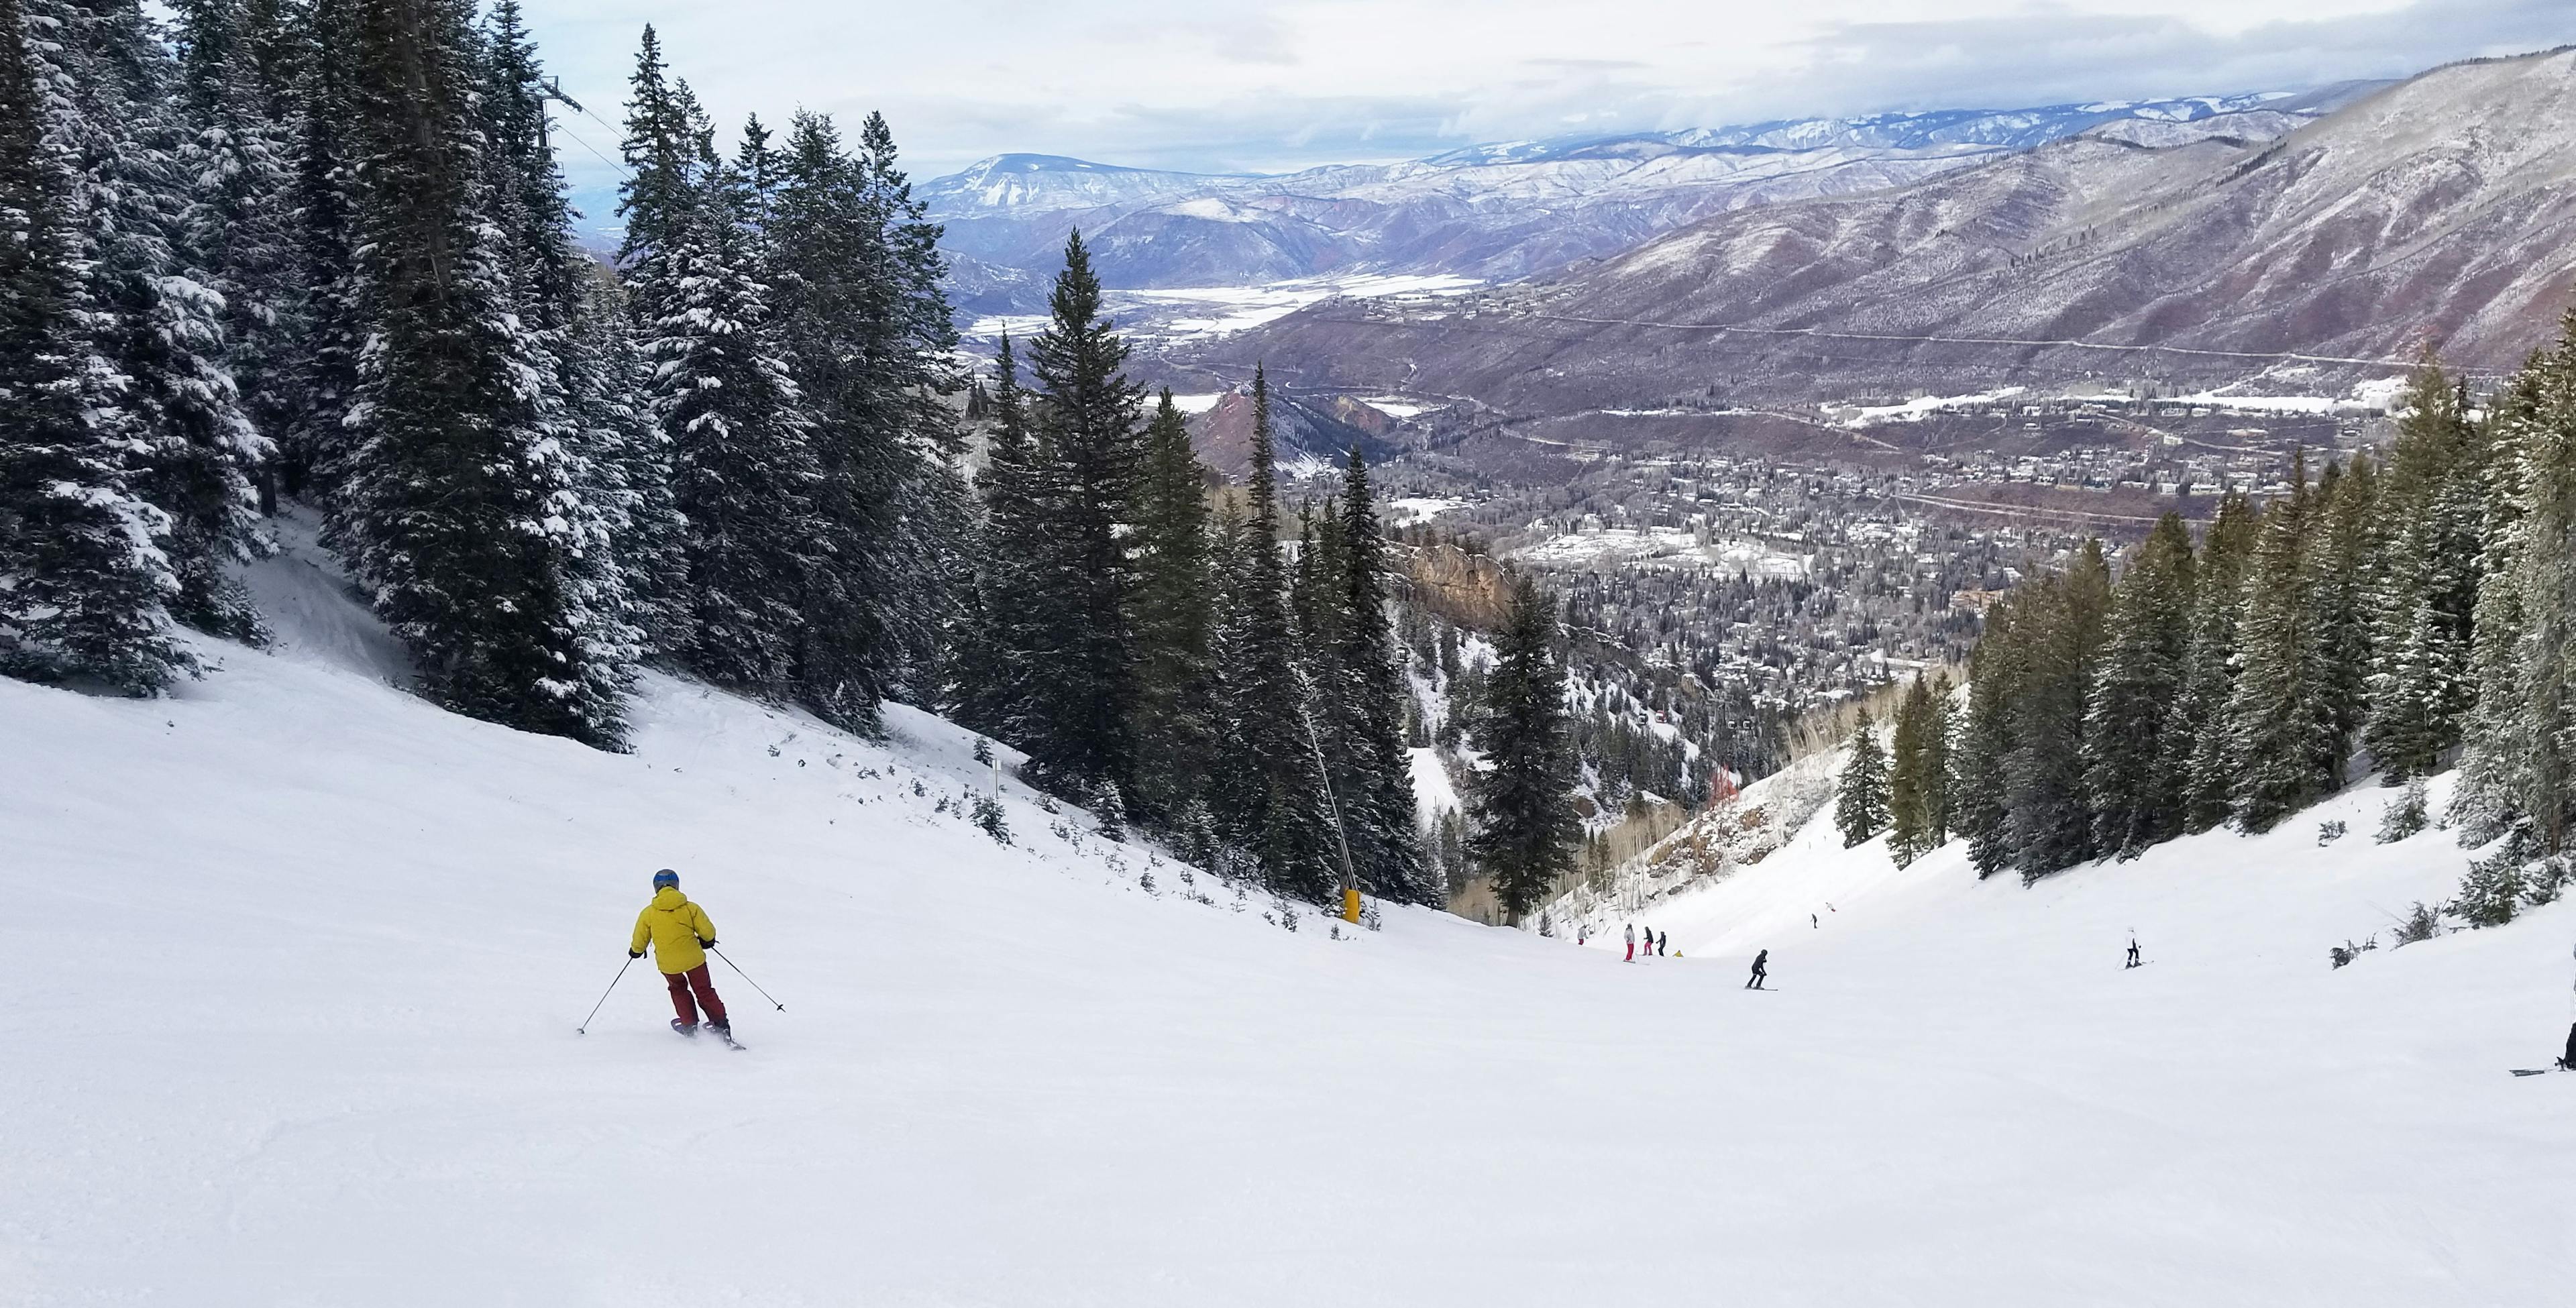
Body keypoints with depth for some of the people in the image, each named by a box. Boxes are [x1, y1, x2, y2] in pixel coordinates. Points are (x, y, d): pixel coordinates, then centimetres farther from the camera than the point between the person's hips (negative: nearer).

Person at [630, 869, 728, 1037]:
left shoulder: (648, 914, -8)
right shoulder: (690, 908, -10)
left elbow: (639, 940, 2)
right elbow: (708, 932, -6)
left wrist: (636, 951, 24)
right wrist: (707, 941, 17)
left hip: (668, 964, 1)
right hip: (694, 958, -1)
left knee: (678, 989, 28)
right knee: (705, 992, 14)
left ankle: (690, 1025, 29)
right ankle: (721, 1026, 9)